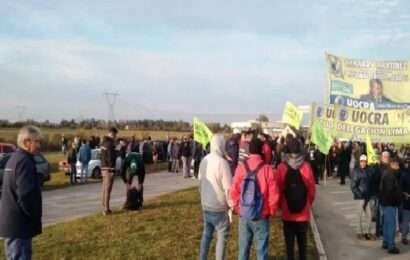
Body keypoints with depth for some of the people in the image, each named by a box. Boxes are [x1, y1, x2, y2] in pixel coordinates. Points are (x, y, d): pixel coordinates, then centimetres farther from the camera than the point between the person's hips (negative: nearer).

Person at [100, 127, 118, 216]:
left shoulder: (104, 142, 13)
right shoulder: (110, 143, -17)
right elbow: (111, 158, -20)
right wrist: (112, 169, -17)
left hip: (103, 168, 10)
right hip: (109, 169, -9)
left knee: (104, 189, 14)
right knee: (107, 190, -6)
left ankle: (104, 208, 21)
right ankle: (106, 209, -4)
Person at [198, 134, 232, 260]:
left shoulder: (204, 160, 2)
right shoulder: (222, 162, -19)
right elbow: (228, 187, -18)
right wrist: (231, 205, -5)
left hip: (206, 206, 7)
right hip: (219, 208, -7)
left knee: (206, 235, 19)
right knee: (222, 237, 6)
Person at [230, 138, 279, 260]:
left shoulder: (241, 167, -7)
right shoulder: (267, 169, -13)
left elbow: (234, 191, -4)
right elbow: (273, 195, -11)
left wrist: (238, 208, 11)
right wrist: (271, 211, 7)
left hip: (243, 215, 2)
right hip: (261, 217, -2)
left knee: (243, 248, 16)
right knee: (261, 249, 9)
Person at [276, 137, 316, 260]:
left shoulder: (281, 167, -13)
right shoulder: (306, 166, -11)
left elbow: (279, 189, -7)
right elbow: (312, 189, -4)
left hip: (287, 212, -1)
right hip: (304, 212, 1)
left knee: (289, 242, 10)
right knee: (302, 241, 17)